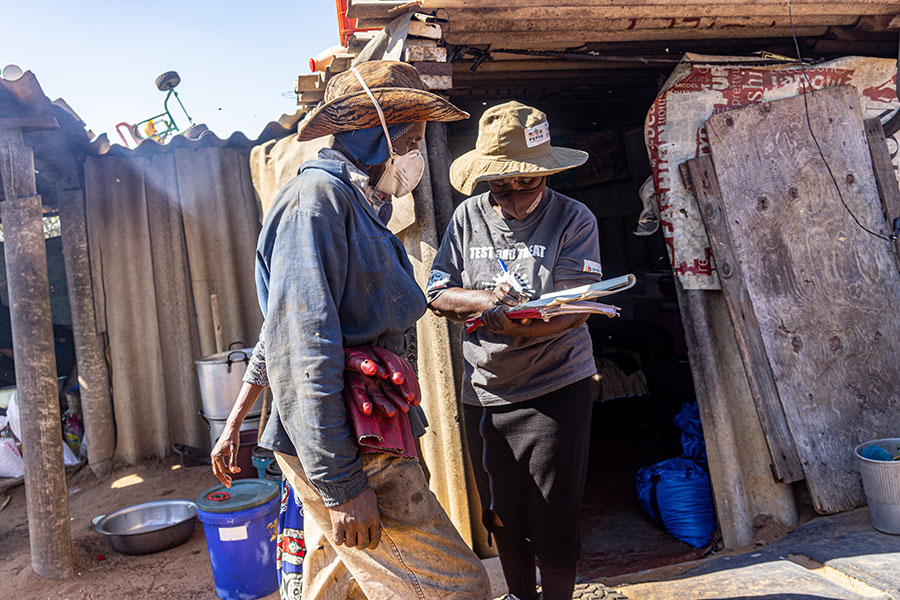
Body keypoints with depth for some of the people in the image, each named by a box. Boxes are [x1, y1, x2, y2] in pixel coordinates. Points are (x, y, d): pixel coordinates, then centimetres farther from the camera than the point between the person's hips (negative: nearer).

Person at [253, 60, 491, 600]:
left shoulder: (362, 207, 17)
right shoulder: (318, 195, -14)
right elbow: (302, 349, -22)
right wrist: (340, 483, -23)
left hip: (370, 440, 10)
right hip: (343, 454, -10)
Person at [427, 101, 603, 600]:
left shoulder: (573, 219, -8)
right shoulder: (468, 217, 3)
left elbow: (576, 310, -17)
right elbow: (437, 295, 0)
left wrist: (519, 323, -35)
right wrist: (487, 299, -19)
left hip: (555, 386, -4)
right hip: (483, 389, 4)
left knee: (553, 517, 2)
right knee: (501, 513, 17)